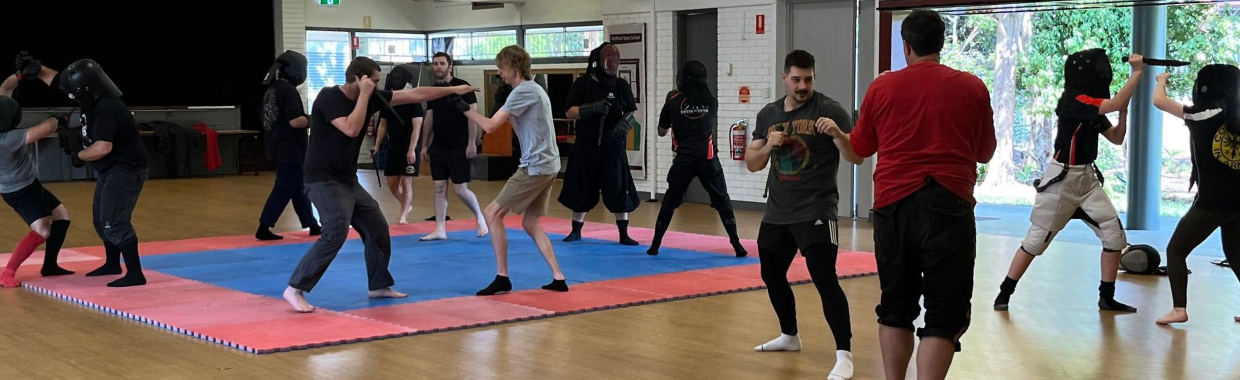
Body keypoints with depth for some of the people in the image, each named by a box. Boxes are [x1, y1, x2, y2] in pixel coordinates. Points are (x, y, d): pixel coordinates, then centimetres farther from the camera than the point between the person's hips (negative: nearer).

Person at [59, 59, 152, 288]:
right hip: (111, 170, 11)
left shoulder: (106, 110, -29)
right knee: (101, 219, 21)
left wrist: (78, 155, -20)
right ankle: (112, 264, 39)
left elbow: (102, 148, -37)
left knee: (114, 222, -18)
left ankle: (135, 274, -18)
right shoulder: (96, 102, 3)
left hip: (127, 170, -11)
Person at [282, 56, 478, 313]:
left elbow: (415, 95, 7)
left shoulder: (370, 98, 4)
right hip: (324, 180, -9)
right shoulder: (329, 98, -17)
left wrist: (454, 90, 7)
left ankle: (379, 286, 28)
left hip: (348, 180, 9)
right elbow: (352, 129, -32)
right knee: (336, 232, -24)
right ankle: (295, 289, -17)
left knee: (377, 228, 13)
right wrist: (364, 95, -22)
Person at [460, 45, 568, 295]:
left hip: (535, 167, -10)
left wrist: (465, 109, -8)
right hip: (548, 166, 10)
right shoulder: (534, 90, 17)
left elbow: (490, 126, -18)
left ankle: (502, 278, -2)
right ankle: (558, 279, 12)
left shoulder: (524, 91, -13)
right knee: (530, 223, 16)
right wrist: (509, 115, 9)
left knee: (492, 214, -4)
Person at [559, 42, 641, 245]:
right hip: (585, 147, 0)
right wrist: (592, 108, -24)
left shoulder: (621, 85, 1)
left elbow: (632, 112, 2)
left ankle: (623, 234, 3)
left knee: (619, 190, -5)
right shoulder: (583, 83, -4)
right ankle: (576, 231, 25)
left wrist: (625, 124, -21)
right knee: (581, 190, 9)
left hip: (612, 147, 0)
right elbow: (569, 112, -8)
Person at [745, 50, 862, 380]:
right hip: (777, 212, 7)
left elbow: (856, 157, -12)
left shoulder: (829, 109, -8)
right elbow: (752, 164, 9)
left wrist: (838, 134, -31)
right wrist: (769, 145, -11)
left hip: (815, 212, -7)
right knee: (771, 275, 18)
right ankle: (789, 336, 39)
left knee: (824, 279, -16)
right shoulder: (768, 114, 8)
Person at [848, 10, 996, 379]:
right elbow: (985, 153, 13)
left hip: (893, 204, 2)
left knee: (895, 307, 16)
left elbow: (859, 147, 17)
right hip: (948, 206, -2)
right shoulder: (972, 88, 1)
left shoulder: (881, 87, 3)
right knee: (945, 313, 1)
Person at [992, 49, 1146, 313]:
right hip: (1061, 179, -8)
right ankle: (1004, 293, 7)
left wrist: (1124, 111, -2)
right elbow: (1116, 103, -27)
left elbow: (1117, 138, 14)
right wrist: (1137, 72, -20)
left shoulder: (1092, 108, 10)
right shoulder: (1075, 100, -16)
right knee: (1037, 239, -3)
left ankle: (1107, 298, 7)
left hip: (1087, 179, 8)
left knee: (1114, 233, -1)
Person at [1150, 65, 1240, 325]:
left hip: (1212, 201, -6)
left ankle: (1179, 309, -9)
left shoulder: (1202, 115, -8)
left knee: (1175, 250, 4)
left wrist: (1162, 80, 20)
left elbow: (1159, 101, 2)